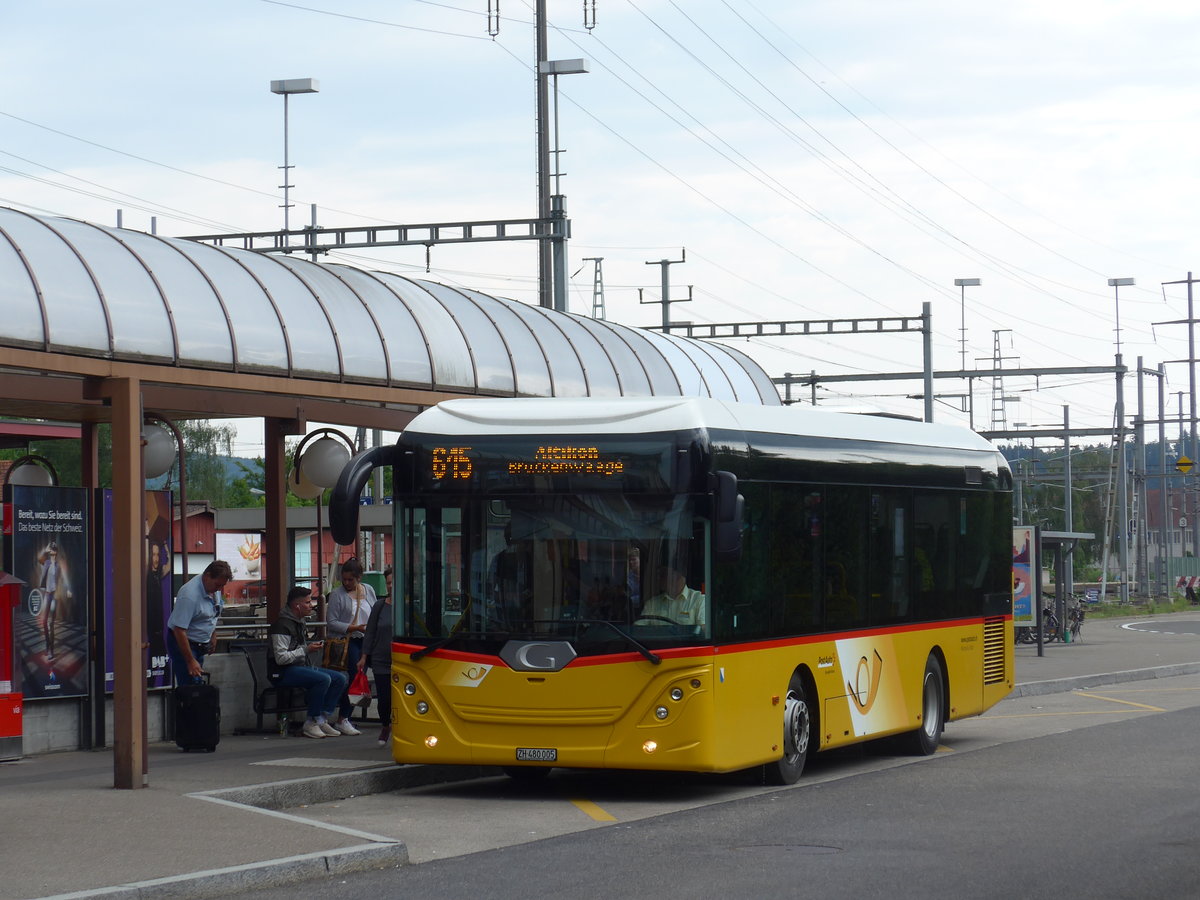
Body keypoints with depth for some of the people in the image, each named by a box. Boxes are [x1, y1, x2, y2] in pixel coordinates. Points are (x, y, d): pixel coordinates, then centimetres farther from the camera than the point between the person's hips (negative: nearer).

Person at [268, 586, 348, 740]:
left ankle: (321, 720, -4)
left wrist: (313, 645, 8)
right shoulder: (282, 625, -16)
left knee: (340, 679, -1)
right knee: (323, 679, -30)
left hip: (301, 667, 10)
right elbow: (281, 658, -23)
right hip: (283, 673, -10)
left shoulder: (300, 622, 16)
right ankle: (311, 723, -21)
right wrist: (306, 649, -17)